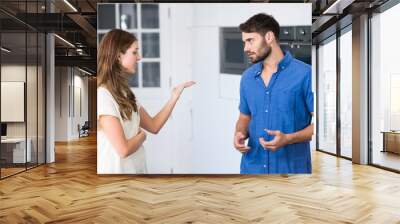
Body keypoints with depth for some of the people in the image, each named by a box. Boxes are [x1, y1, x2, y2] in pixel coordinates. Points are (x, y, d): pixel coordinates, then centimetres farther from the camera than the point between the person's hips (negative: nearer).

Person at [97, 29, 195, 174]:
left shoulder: (124, 93, 7)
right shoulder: (102, 96, -21)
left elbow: (154, 126, 6)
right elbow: (123, 149, -24)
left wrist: (175, 95, 1)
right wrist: (142, 135, -5)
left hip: (136, 168, 8)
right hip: (116, 170, -8)